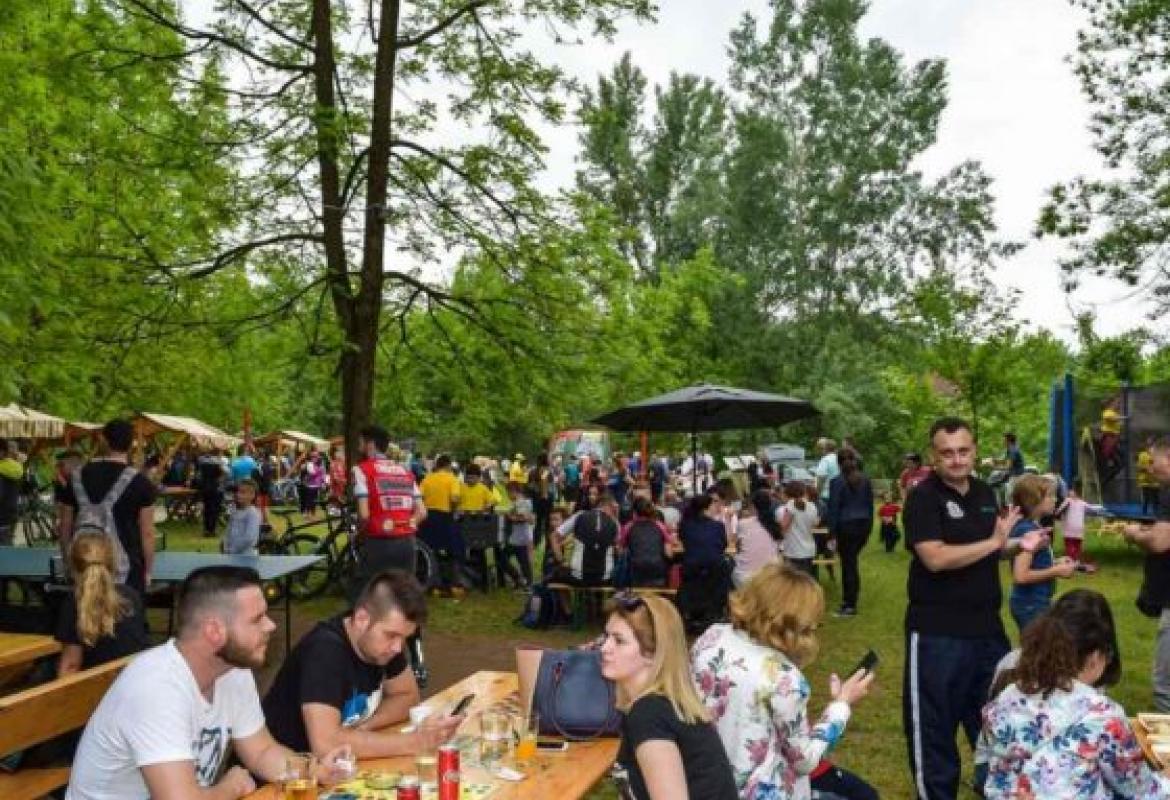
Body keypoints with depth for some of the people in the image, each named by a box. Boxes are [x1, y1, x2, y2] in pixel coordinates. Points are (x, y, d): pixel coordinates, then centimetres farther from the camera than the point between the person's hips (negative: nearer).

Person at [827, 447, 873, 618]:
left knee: (849, 564, 1)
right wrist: (869, 526, 17)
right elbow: (870, 505, 9)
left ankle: (850, 606, 6)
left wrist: (832, 533, -5)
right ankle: (848, 598, 21)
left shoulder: (837, 482, -9)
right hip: (864, 524, 5)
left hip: (846, 526, -5)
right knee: (852, 561, 16)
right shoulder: (865, 480, 6)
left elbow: (833, 509, -9)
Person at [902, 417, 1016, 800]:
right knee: (933, 723, 5)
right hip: (937, 632, -7)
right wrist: (994, 542, -17)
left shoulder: (985, 493, 8)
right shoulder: (923, 497, -14)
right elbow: (936, 558, -26)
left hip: (986, 626, 7)